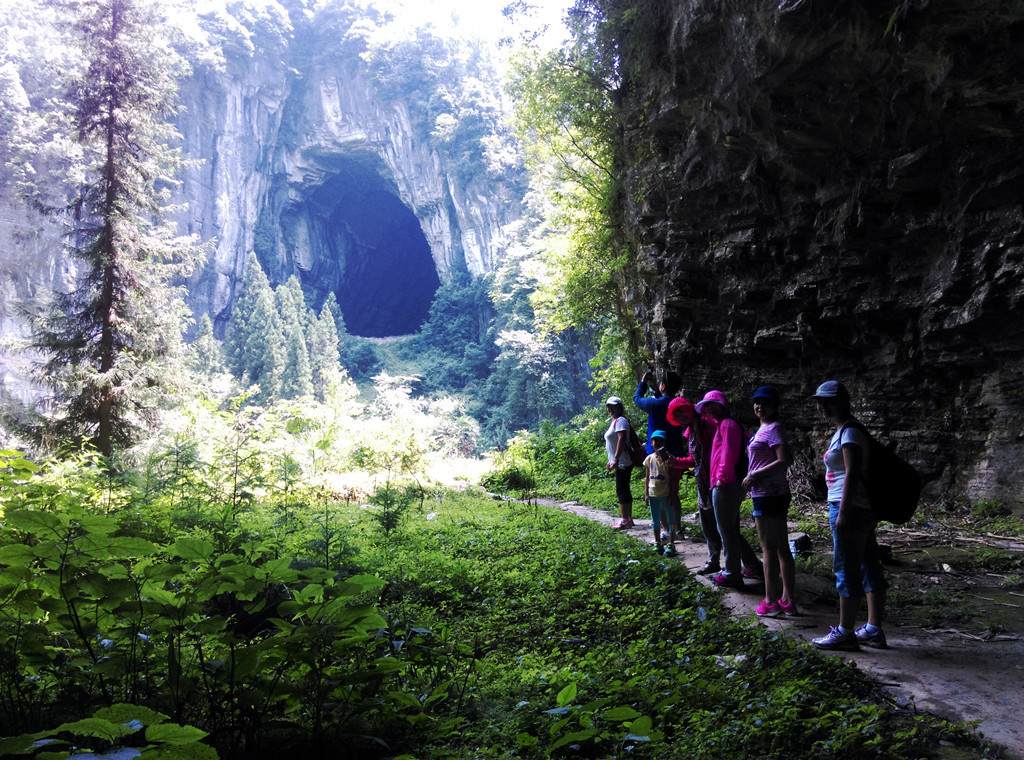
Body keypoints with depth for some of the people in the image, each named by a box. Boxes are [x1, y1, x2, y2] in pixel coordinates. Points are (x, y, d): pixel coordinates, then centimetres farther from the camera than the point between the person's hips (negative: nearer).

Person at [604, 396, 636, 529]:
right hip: (620, 463, 11)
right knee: (624, 490, 13)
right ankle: (629, 518, 19)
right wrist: (610, 461, 25)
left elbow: (622, 440, -24)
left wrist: (616, 459, -29)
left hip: (622, 462, -11)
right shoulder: (615, 421, 19)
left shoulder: (620, 420, -12)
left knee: (621, 491, -9)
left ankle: (625, 520, -7)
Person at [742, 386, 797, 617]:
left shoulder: (774, 428, -12)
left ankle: (770, 602, 1)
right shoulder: (764, 428, 16)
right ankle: (787, 600, 17)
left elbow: (785, 461, -22)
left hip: (768, 494, -10)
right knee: (782, 548, 11)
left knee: (768, 549, -4)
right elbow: (787, 459, 24)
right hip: (778, 493, 10)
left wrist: (754, 476, -18)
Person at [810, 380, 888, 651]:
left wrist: (843, 512, -23)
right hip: (863, 510, 10)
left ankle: (845, 633, 2)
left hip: (849, 507, -10)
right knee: (869, 567, 11)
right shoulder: (842, 431, 17)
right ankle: (873, 630, 18)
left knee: (846, 570, -5)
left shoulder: (849, 432, -13)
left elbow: (852, 473, -20)